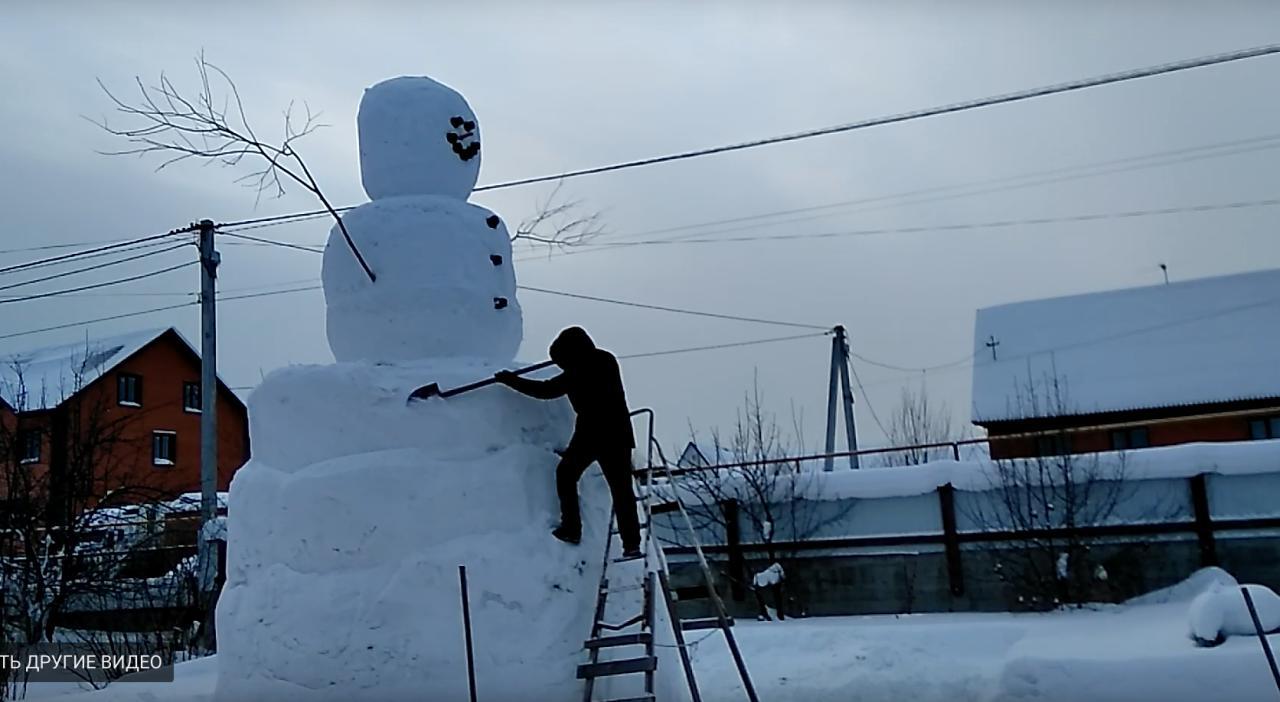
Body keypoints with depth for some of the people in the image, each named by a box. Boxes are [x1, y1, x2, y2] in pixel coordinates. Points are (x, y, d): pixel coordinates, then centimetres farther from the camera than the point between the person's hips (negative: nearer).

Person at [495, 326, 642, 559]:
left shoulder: (576, 376, -14)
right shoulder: (606, 361, 5)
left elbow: (546, 390, -8)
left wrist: (511, 380, 1)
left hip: (591, 434, -6)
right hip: (619, 433, 6)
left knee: (566, 473, 17)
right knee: (621, 487, 5)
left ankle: (571, 529, 14)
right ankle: (632, 543, 0)